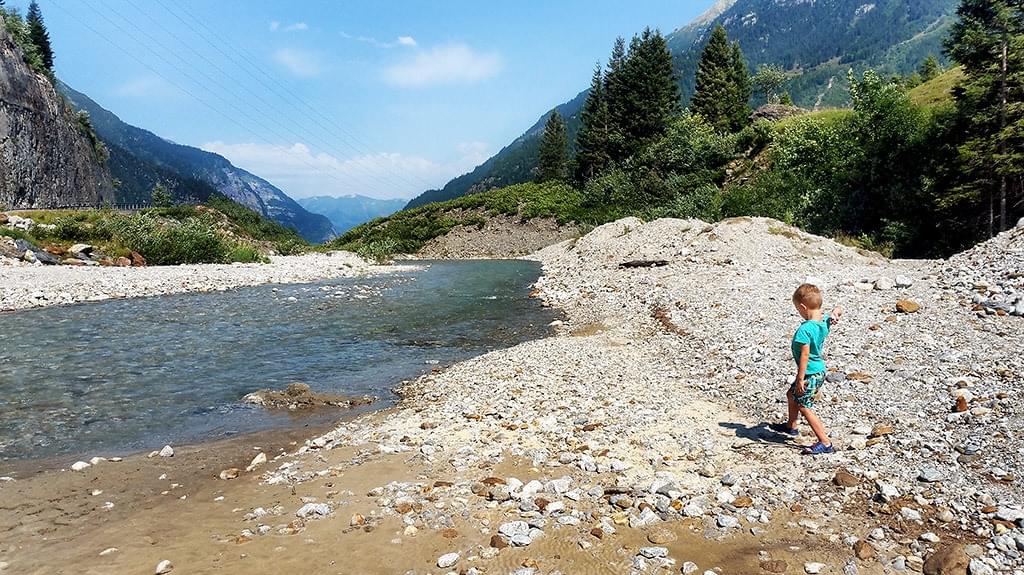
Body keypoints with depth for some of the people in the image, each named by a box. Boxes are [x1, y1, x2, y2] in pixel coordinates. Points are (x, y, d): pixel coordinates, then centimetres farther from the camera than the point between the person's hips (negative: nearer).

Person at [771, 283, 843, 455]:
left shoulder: (805, 329, -28)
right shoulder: (825, 320, -2)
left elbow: (804, 355, -26)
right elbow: (838, 311, 19)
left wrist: (800, 378, -20)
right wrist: (835, 313, -4)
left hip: (811, 374, -10)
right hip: (819, 370, 10)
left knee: (804, 407, -3)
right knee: (792, 395, 26)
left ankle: (825, 442, 0)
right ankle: (791, 426, 44)